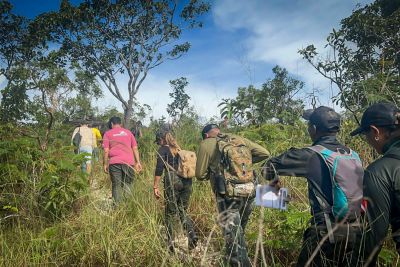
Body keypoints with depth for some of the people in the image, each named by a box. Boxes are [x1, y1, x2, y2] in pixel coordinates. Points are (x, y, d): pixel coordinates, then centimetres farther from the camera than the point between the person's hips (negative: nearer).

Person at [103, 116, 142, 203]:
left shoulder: (108, 133, 10)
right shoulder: (128, 132, 16)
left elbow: (106, 151, 2)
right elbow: (135, 148, 11)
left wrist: (105, 164, 6)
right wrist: (138, 162, 11)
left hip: (114, 162, -1)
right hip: (129, 162, 2)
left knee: (116, 186, 4)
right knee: (127, 185, 6)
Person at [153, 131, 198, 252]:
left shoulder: (163, 149, 3)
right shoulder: (180, 150, 21)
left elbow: (159, 169, -7)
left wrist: (155, 186, -5)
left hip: (173, 181, -6)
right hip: (187, 181, 6)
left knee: (170, 213, 6)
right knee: (183, 211, 15)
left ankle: (171, 242, 7)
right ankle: (192, 234, -6)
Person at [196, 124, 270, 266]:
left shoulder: (206, 144, 0)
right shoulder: (239, 139, 12)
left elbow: (200, 174, 1)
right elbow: (264, 153, 12)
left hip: (228, 196, -5)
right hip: (249, 193, 6)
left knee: (233, 236, 4)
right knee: (239, 231, 25)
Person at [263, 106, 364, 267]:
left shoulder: (313, 155, -13)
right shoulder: (353, 155, 6)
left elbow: (271, 166, -8)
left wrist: (274, 179, 13)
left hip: (328, 233, -6)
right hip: (356, 232, 6)